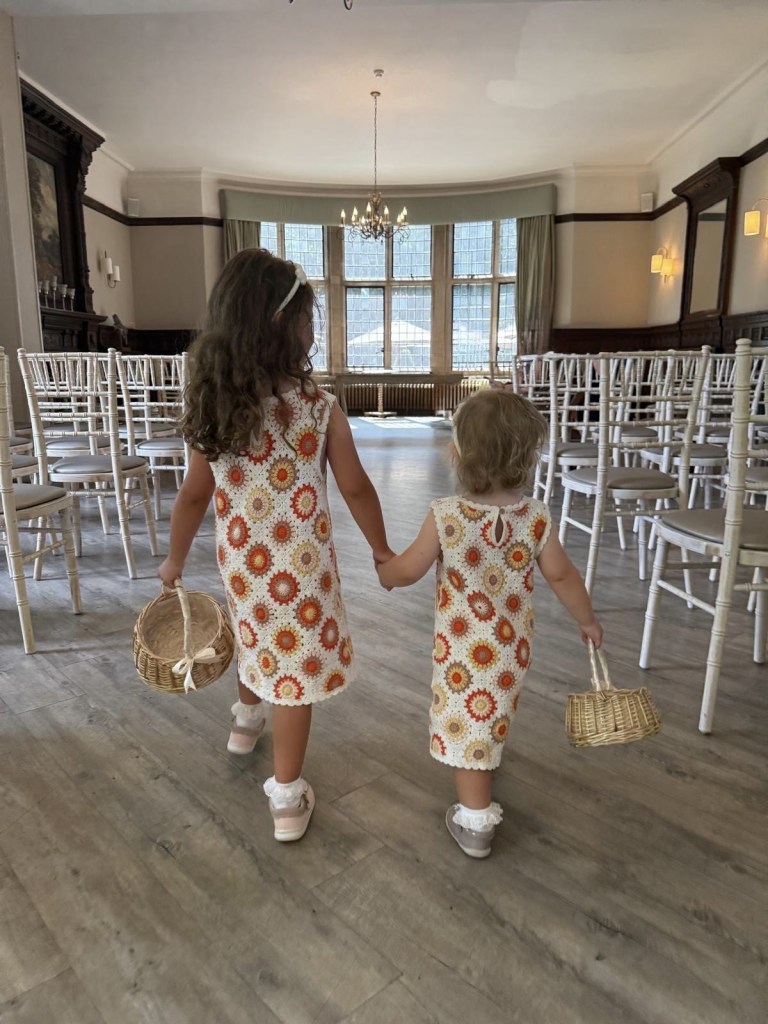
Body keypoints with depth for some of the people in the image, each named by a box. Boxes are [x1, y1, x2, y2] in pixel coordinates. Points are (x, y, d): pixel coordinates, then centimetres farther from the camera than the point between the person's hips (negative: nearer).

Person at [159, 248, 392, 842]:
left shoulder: (210, 405, -8)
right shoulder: (320, 408, -18)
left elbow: (195, 495, 0)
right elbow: (356, 489, -9)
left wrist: (176, 559, 15)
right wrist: (382, 549, 6)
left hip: (242, 562, 4)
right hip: (300, 566, -4)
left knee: (257, 638, 31)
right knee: (294, 669, 9)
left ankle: (248, 719, 57)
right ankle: (288, 798, 22)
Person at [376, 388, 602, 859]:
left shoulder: (445, 516, -22)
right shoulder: (537, 516, -13)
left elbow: (408, 570, -12)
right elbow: (562, 575, -2)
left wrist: (382, 572, 11)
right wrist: (588, 619, 14)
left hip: (462, 648, -4)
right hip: (512, 645, 4)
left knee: (465, 724, 10)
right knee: (492, 716, 28)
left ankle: (476, 821, 20)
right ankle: (485, 769, 53)